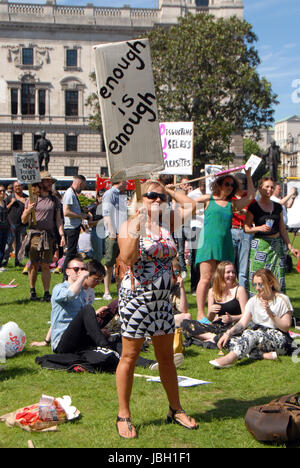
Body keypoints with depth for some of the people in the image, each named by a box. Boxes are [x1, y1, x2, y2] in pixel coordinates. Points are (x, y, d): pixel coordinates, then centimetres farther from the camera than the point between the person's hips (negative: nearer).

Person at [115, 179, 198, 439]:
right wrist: (137, 228, -27)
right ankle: (123, 416, 15)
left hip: (162, 300, 6)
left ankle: (176, 410, 28)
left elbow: (190, 205, 11)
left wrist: (167, 189, 10)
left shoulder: (167, 224, 8)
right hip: (136, 298, -5)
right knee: (129, 357, 3)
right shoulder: (130, 225, -8)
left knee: (167, 357, 14)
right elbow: (127, 257, -22)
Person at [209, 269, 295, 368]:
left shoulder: (282, 300, -2)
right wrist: (228, 333, -18)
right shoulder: (253, 301, 12)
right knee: (230, 341, -22)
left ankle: (231, 358, -55)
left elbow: (286, 327, -7)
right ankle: (265, 355, -35)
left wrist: (270, 313, -20)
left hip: (280, 339, -6)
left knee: (250, 334, -36)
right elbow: (242, 323, 1)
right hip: (258, 337, 6)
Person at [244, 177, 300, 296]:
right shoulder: (254, 207, -1)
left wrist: (290, 247, 15)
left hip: (277, 245, 5)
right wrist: (259, 228, -19)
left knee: (278, 277, 0)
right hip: (260, 245, -4)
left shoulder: (278, 207, 13)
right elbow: (246, 228, -2)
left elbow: (282, 229, 17)